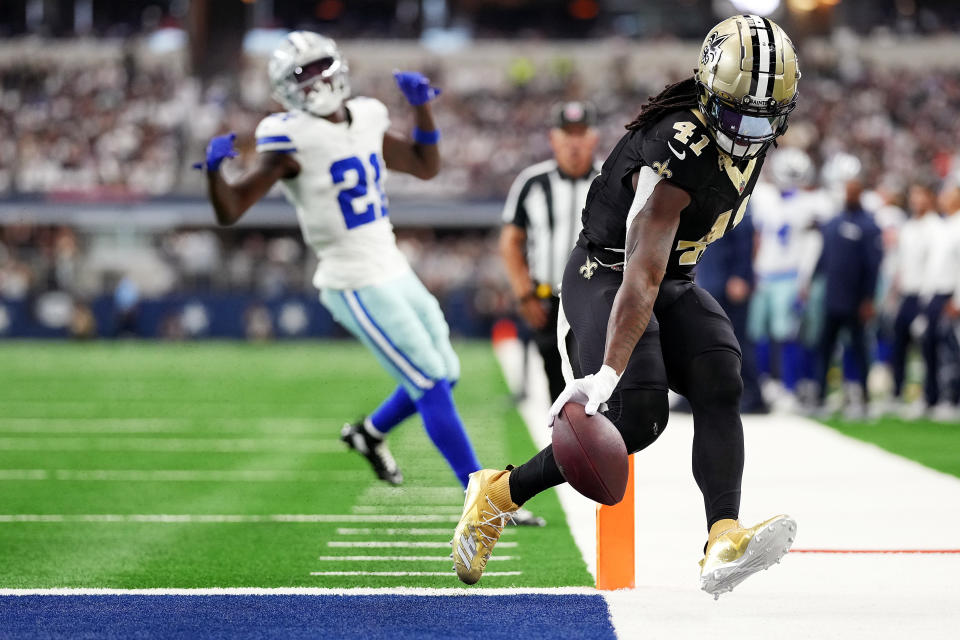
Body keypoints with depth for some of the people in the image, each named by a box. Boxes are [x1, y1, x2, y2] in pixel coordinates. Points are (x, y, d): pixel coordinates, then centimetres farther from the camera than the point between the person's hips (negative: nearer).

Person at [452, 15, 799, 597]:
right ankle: (498, 494, -4)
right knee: (638, 415, -23)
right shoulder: (678, 153, -29)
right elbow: (642, 274, -37)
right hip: (606, 276, -8)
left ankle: (724, 541, -31)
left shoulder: (751, 135, -3)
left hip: (674, 283, 8)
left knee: (721, 386, -18)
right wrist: (607, 371, -44)